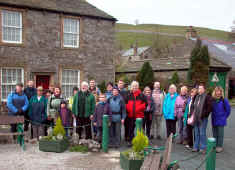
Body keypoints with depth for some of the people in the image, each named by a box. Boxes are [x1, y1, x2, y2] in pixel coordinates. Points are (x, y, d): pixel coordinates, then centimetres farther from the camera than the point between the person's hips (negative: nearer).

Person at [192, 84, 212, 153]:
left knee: (202, 133, -3)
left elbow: (210, 107, -14)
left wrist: (204, 114, -16)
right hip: (196, 118, 7)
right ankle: (196, 147, 22)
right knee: (196, 133, 13)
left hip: (203, 118, -7)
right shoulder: (197, 97, 15)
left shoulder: (207, 97, -8)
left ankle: (203, 148, 7)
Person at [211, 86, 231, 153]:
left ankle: (219, 147, 11)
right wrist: (213, 116, 8)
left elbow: (228, 109, -2)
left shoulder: (224, 100, -10)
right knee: (214, 134, 12)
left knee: (220, 134, 2)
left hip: (221, 121, -4)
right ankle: (215, 146, 23)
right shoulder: (212, 100, 1)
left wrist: (224, 117, 1)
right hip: (214, 120, 4)